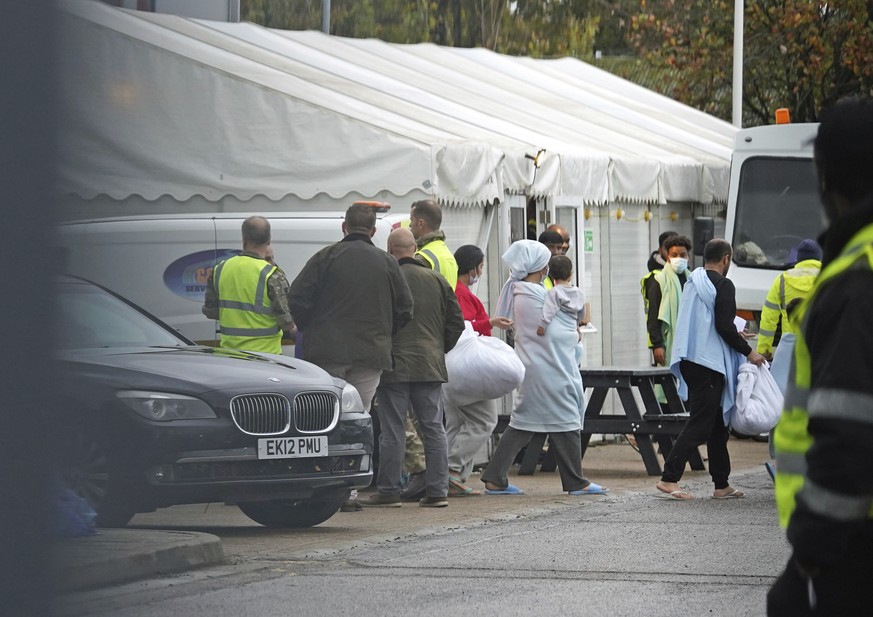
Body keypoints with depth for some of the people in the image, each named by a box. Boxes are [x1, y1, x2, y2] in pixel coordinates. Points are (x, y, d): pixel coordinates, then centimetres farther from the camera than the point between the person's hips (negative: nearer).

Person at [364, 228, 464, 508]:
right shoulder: (437, 281, 7)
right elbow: (456, 322, 10)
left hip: (394, 367, -4)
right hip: (430, 367, 4)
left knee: (393, 431, 0)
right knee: (434, 428, 8)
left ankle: (388, 491, 2)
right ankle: (437, 491, 6)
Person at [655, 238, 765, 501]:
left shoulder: (692, 282, 16)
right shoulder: (723, 285, -10)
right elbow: (724, 326, -17)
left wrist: (734, 336, 31)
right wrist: (748, 351, -8)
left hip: (690, 359, 9)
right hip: (709, 361, -9)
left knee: (716, 422, 15)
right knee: (700, 422, -8)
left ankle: (722, 484, 18)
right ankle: (669, 478, -15)